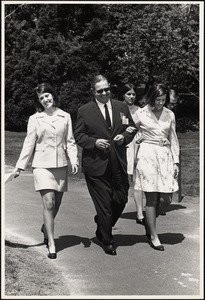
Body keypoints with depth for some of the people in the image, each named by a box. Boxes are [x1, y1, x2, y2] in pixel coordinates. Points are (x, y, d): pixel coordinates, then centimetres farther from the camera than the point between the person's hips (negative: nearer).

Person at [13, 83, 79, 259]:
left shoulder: (65, 117, 5)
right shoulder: (35, 119, 2)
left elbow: (70, 142, 6)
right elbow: (29, 144, 3)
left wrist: (74, 160, -6)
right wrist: (20, 166, 0)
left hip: (61, 165, 2)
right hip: (42, 165, -2)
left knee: (56, 204, 11)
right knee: (49, 203, -10)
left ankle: (46, 228, 39)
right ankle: (51, 243, -3)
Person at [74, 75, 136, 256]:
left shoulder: (122, 107, 8)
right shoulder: (84, 111, -1)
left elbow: (132, 128, 15)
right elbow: (78, 136, 0)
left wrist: (124, 137, -6)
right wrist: (94, 142, -16)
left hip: (118, 164, 4)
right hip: (96, 164, -3)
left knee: (121, 199, 8)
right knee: (103, 204, 2)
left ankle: (102, 227, 37)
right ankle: (107, 241, 19)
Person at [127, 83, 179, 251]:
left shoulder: (169, 114, 9)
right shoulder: (140, 114, 0)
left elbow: (173, 140, 12)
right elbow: (130, 134, 9)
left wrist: (176, 161, 6)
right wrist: (127, 133, -14)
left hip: (165, 155, 4)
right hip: (147, 154, -3)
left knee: (166, 198, 0)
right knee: (152, 198, -3)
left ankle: (149, 220, 29)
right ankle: (154, 236, 9)